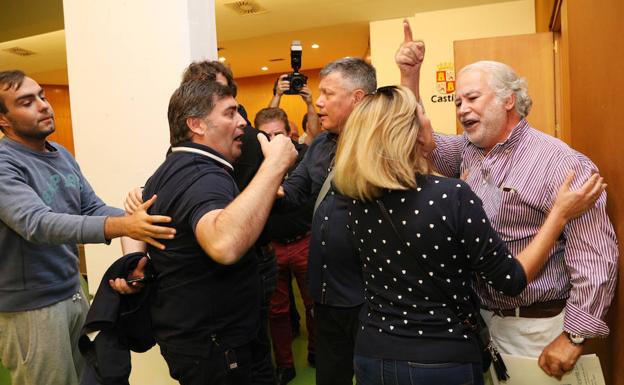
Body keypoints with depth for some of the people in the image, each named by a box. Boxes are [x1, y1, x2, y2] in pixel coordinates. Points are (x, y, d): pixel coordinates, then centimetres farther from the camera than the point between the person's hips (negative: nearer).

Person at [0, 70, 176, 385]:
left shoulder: (63, 155, 6)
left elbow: (93, 208, 4)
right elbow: (38, 223, -34)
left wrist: (134, 219, -16)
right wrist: (121, 226, -46)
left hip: (74, 292, 7)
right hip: (31, 307, -7)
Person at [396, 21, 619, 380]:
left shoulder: (562, 163, -19)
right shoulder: (469, 150, 3)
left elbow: (597, 258, -19)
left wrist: (573, 337, -18)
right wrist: (410, 77, -4)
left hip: (535, 327, -6)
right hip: (479, 314, 7)